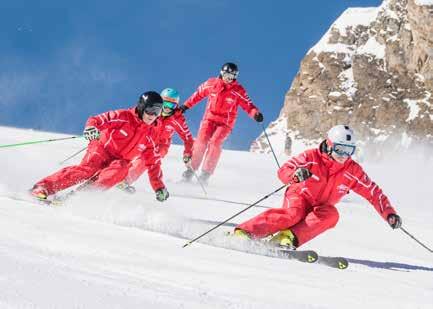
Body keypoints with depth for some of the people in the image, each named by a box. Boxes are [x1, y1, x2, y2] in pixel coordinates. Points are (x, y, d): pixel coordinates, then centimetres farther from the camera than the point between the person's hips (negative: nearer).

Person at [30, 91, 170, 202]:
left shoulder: (151, 135, 2)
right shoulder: (124, 116, -11)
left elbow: (153, 163, 10)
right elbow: (98, 120, -17)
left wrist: (159, 187, 6)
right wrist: (91, 127, -41)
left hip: (120, 161, 4)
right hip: (103, 149, -4)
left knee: (122, 168, -32)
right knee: (87, 169, -30)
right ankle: (43, 187, -33)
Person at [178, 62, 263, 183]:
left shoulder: (238, 90, -7)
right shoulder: (211, 84, -1)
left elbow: (247, 105, -9)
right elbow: (198, 94, 13)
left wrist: (256, 114, -28)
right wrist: (186, 105, 14)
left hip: (225, 122, -2)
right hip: (209, 118, 2)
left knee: (215, 142, -22)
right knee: (201, 141, -16)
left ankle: (206, 173, -17)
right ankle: (191, 169, -7)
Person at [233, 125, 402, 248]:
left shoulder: (352, 171, -4)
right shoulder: (312, 157, -13)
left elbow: (374, 193, 1)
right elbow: (283, 171, -21)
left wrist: (389, 213, -10)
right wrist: (296, 174, -44)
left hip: (320, 209, 4)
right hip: (299, 197, -4)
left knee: (331, 214, -31)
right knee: (293, 214, -37)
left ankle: (288, 237, -42)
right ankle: (243, 233, -47)